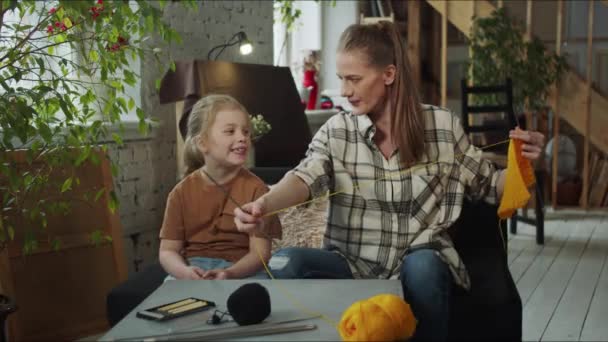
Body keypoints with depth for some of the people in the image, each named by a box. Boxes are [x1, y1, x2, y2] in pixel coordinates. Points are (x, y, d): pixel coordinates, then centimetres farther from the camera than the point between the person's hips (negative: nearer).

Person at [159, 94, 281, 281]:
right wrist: (184, 272, -20)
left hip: (242, 271, 0)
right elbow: (167, 251, 3)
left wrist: (230, 274, -27)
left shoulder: (254, 188, -3)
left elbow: (260, 252, -8)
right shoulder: (182, 192, 3)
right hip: (195, 268, 1)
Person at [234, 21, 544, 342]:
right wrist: (263, 205, -38)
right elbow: (306, 178, -17)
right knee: (284, 264, -26)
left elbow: (489, 185, 10)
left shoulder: (442, 125, 1)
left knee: (421, 268, -36)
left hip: (422, 263, 0)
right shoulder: (336, 130, 1)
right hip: (354, 264, 1)